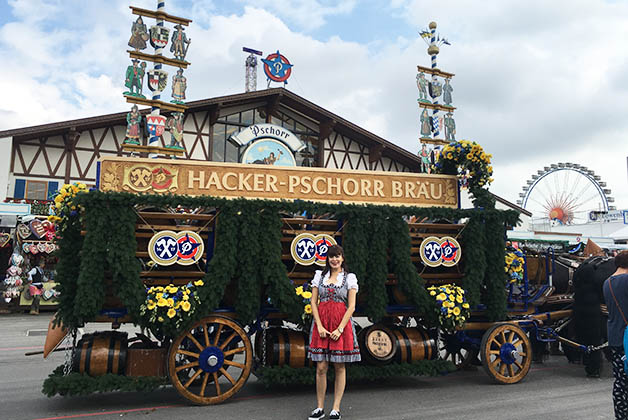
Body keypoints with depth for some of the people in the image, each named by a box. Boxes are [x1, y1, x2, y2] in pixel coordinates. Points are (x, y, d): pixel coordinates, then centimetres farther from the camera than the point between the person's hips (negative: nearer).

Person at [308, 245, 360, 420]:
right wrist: (320, 326, -6)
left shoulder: (350, 278, 3)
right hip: (321, 324, 2)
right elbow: (313, 302, 5)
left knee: (340, 367, 4)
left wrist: (340, 328, -12)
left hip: (341, 324, -1)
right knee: (321, 368, 2)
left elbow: (351, 307, -2)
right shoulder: (319, 275, 9)